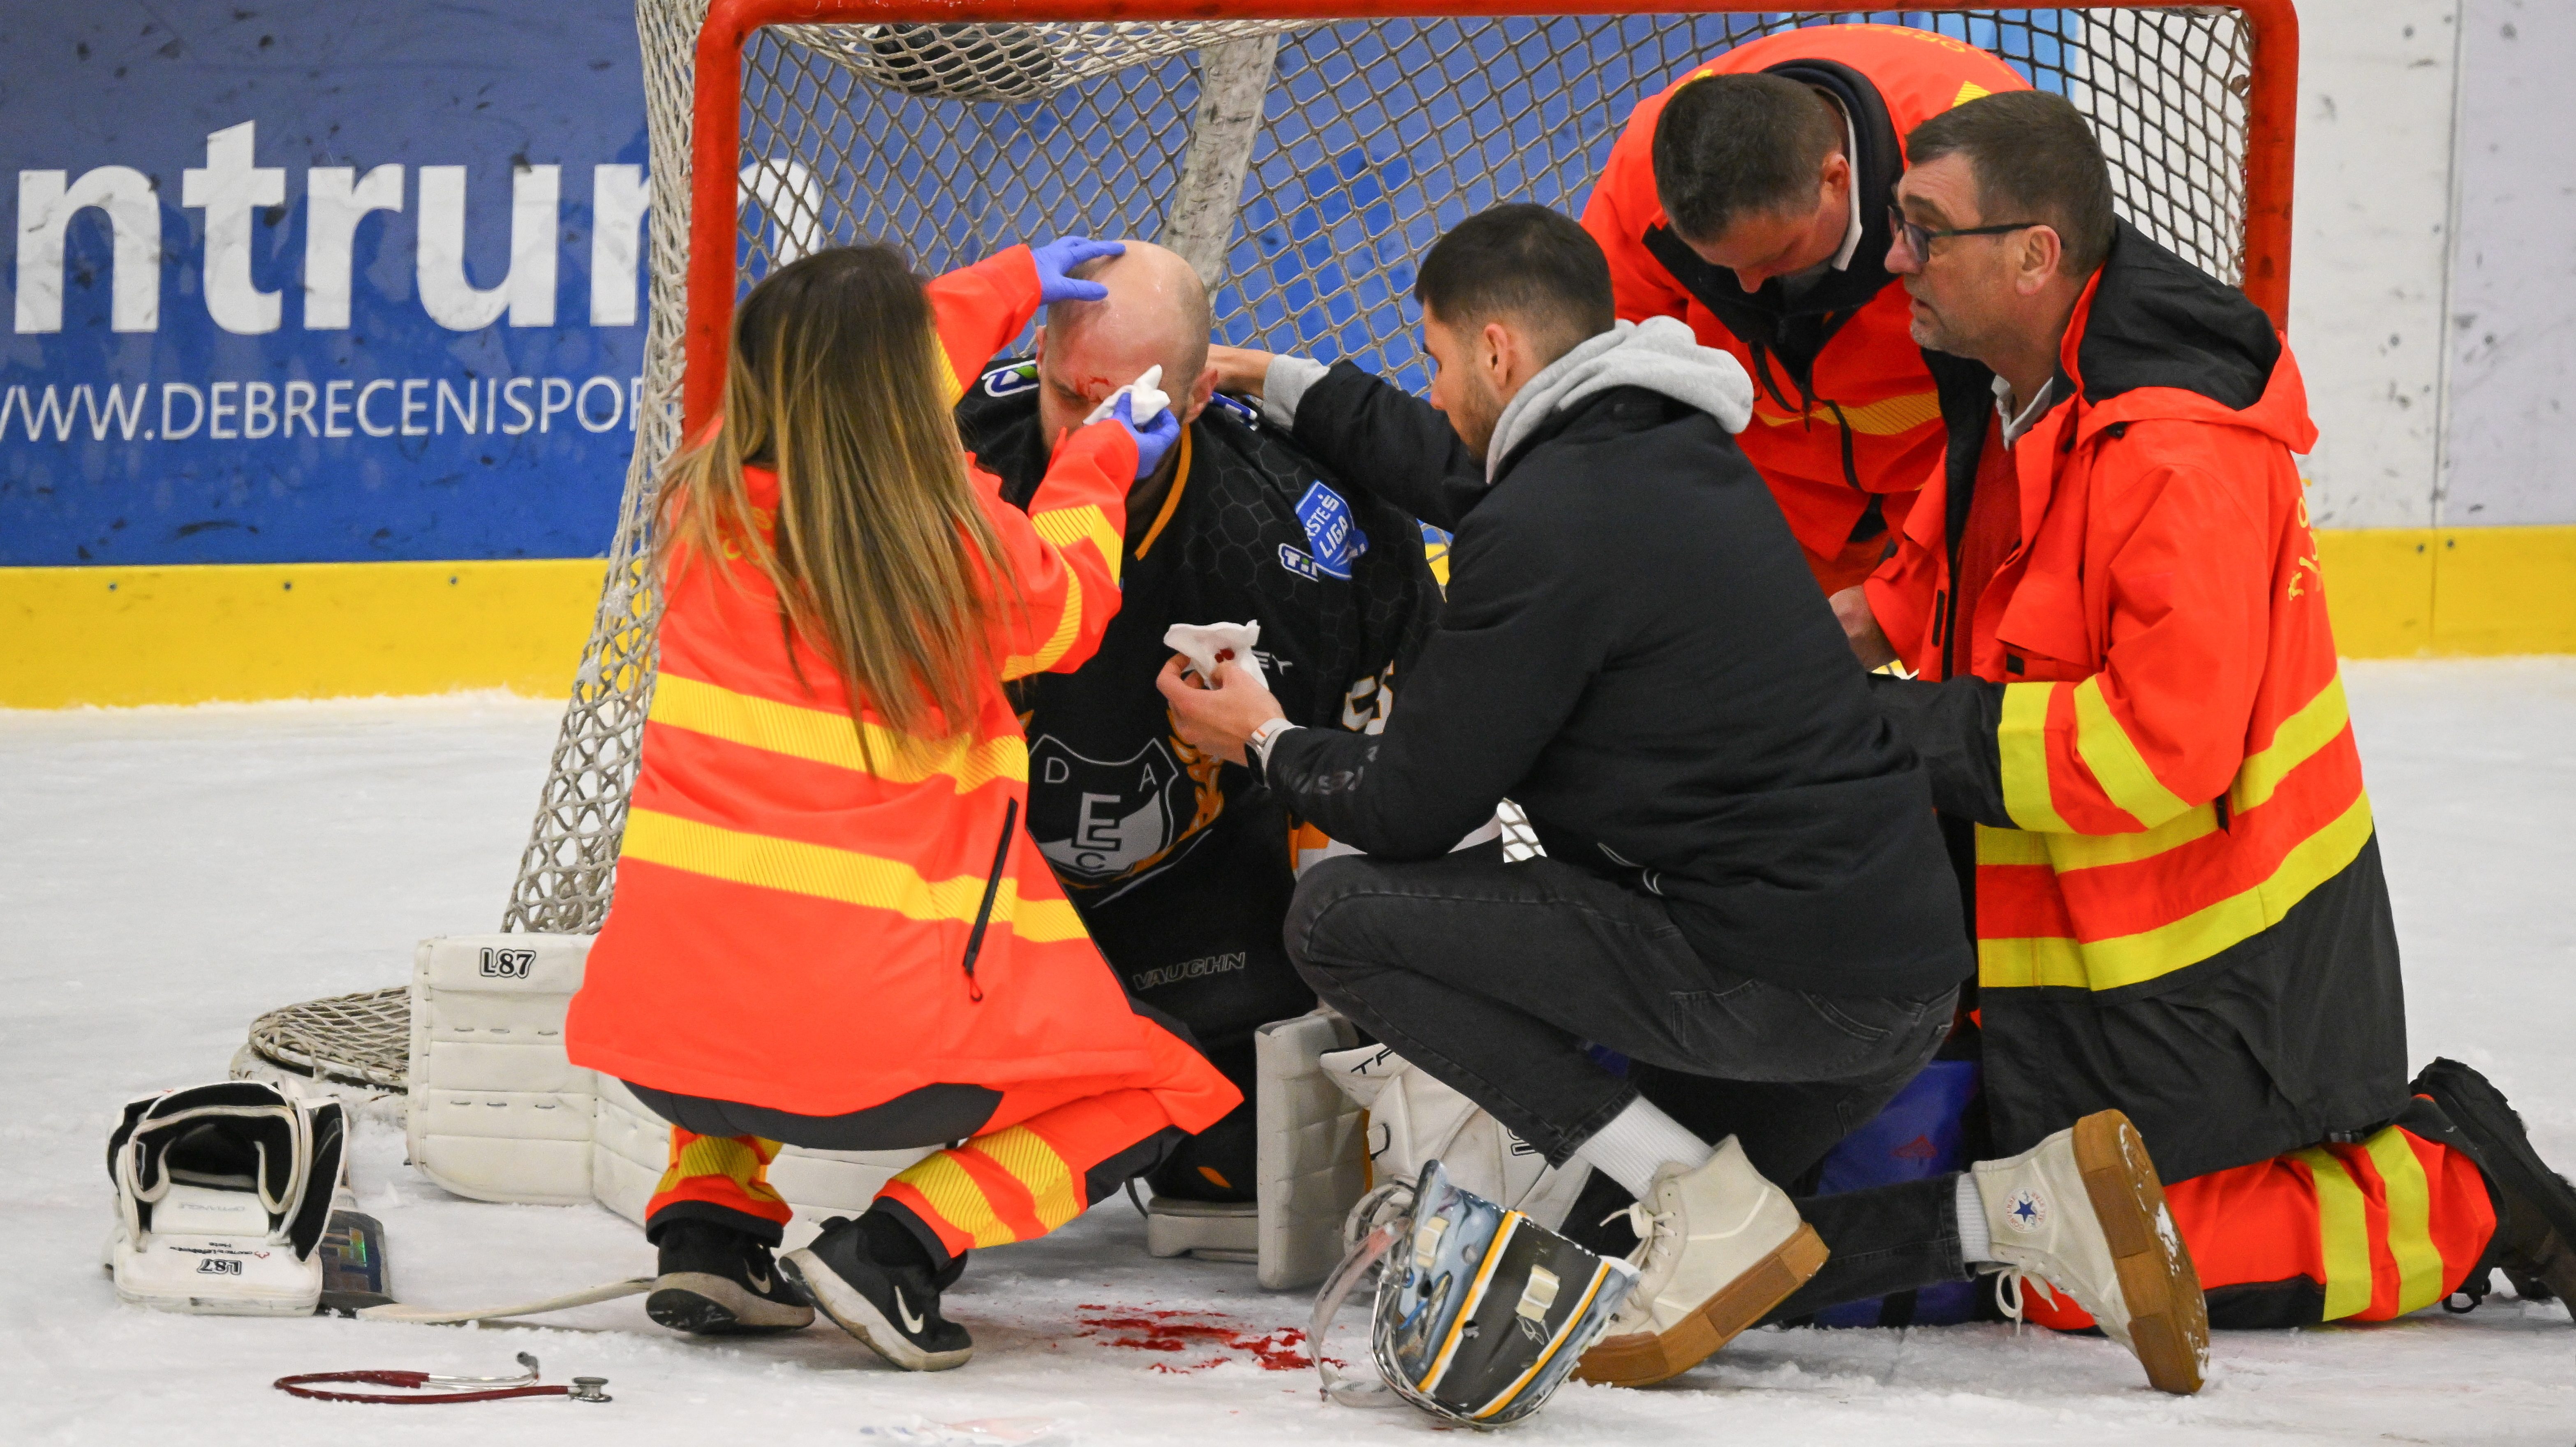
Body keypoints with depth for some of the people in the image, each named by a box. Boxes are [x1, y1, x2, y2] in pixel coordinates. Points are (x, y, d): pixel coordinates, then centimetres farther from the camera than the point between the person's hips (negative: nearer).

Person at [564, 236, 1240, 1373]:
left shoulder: (710, 504, 2)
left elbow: (842, 389, 24)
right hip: (872, 1044, -5)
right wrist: (1096, 468, 33)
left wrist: (1014, 282, 37)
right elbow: (1065, 613, 15)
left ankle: (708, 1212, 20)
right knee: (1155, 1088, 17)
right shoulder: (960, 538, -10)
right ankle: (901, 1248, -3)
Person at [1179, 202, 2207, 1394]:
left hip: (1773, 975, -9)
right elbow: (1462, 477, 37)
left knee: (1341, 915, -5)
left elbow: (1411, 811, -6)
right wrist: (1283, 389, 43)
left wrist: (1270, 746, 13)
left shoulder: (1547, 529, -13)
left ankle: (1708, 1206, -8)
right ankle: (2025, 1204, 8)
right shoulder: (1676, 448, 14)